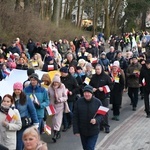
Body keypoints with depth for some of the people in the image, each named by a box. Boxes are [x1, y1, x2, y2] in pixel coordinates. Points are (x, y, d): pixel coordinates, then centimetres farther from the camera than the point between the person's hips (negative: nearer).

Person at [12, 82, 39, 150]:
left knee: (19, 142, -3)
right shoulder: (12, 99, -1)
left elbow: (32, 111, -7)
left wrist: (36, 122, -8)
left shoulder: (26, 98, -9)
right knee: (15, 141, 9)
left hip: (25, 123, -3)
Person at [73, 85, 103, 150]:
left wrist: (96, 120, -26)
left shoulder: (97, 102, -10)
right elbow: (75, 117, -4)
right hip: (82, 131, 2)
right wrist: (76, 130, -7)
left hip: (93, 131, -2)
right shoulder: (79, 102, -8)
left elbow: (101, 115, -4)